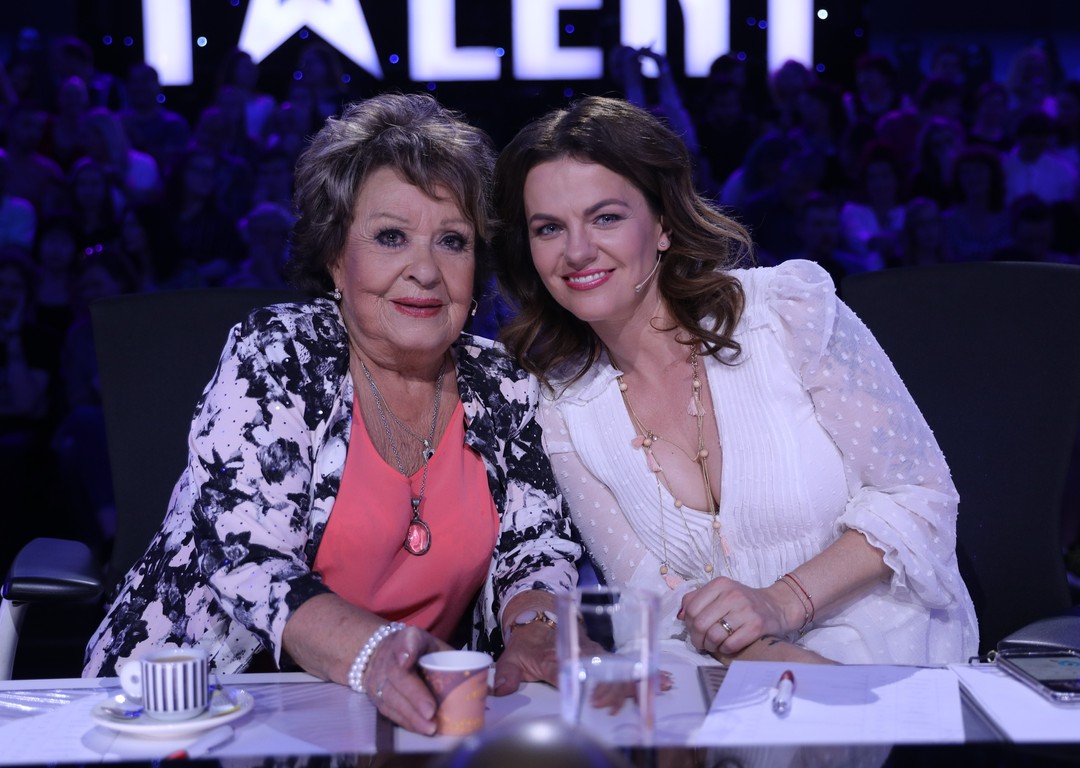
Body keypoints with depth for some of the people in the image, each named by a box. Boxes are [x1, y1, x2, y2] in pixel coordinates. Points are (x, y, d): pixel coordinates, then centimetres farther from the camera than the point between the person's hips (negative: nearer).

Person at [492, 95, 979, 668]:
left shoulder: (790, 313, -7)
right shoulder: (561, 411, 2)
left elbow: (920, 493, -3)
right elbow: (650, 598, 0)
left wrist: (782, 602, -16)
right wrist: (780, 663, -19)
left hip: (901, 665, -2)